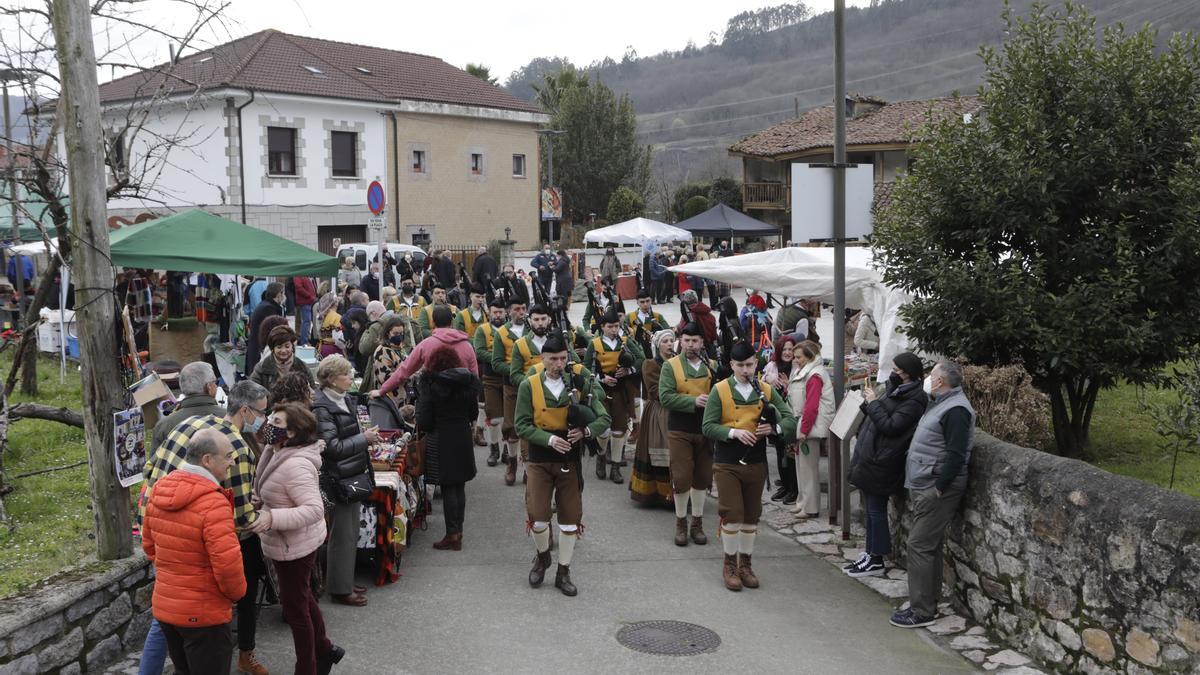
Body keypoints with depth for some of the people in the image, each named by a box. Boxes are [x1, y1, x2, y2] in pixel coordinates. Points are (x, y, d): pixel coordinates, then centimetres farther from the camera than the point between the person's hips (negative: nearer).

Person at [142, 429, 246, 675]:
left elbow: (148, 543, 13)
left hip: (164, 607, 8)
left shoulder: (159, 491, 1)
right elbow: (227, 564, -26)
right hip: (203, 614, -8)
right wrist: (238, 593, -7)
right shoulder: (213, 503, -24)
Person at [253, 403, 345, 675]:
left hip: (294, 545, -10)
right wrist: (260, 502, 0)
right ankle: (323, 649, 45)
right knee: (302, 597, 26)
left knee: (294, 607, 6)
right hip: (287, 543, 10)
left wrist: (272, 518, -41)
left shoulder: (295, 465, -30)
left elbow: (314, 509, -35)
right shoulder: (276, 454, 1)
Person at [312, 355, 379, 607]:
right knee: (342, 535, 1)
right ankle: (339, 589, 12)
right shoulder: (322, 408, -17)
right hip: (338, 480, -9)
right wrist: (364, 438, -16)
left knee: (351, 533, 18)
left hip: (353, 476, 9)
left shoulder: (345, 401, 10)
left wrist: (367, 435, 8)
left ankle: (346, 581, 30)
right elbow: (333, 447, -21)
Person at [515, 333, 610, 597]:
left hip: (570, 461, 2)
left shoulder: (579, 384, -1)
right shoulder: (529, 386, -5)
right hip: (540, 461, -2)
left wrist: (585, 431, -21)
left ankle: (563, 572, 22)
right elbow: (522, 425, -8)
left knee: (570, 517, 6)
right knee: (538, 516, -5)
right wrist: (549, 439, -22)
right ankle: (542, 556, 27)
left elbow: (604, 419, -1)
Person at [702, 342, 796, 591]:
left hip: (756, 463, 3)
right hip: (727, 464, -3)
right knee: (732, 514, -5)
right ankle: (730, 565, 12)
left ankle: (745, 563, 26)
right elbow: (708, 427, -8)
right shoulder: (719, 390, -5)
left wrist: (774, 427, -21)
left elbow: (790, 420, 0)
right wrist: (733, 432, -23)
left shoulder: (767, 391, 3)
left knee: (751, 516, 11)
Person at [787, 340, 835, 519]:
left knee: (809, 468, -3)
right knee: (801, 465, 16)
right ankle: (802, 502, 27)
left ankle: (810, 508, 4)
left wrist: (804, 430, -20)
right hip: (801, 426, 10)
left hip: (810, 428, -10)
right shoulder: (803, 372, 15)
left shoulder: (815, 375, -17)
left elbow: (811, 406, -22)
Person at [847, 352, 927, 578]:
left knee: (876, 510, -1)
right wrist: (869, 402, 5)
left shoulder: (914, 400, -17)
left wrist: (873, 402, -17)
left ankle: (876, 560, 9)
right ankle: (870, 555, 24)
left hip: (881, 462, -9)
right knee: (872, 509, 15)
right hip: (871, 457, 9)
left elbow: (890, 426, -23)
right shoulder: (897, 390, 11)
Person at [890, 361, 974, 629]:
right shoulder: (940, 404, 16)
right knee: (929, 546, 14)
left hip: (936, 490, -10)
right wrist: (916, 488, 19)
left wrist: (939, 487, -20)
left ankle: (922, 611, -3)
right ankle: (927, 603, 23)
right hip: (925, 486, 10)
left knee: (920, 546, -8)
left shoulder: (955, 410, -16)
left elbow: (955, 455, -23)